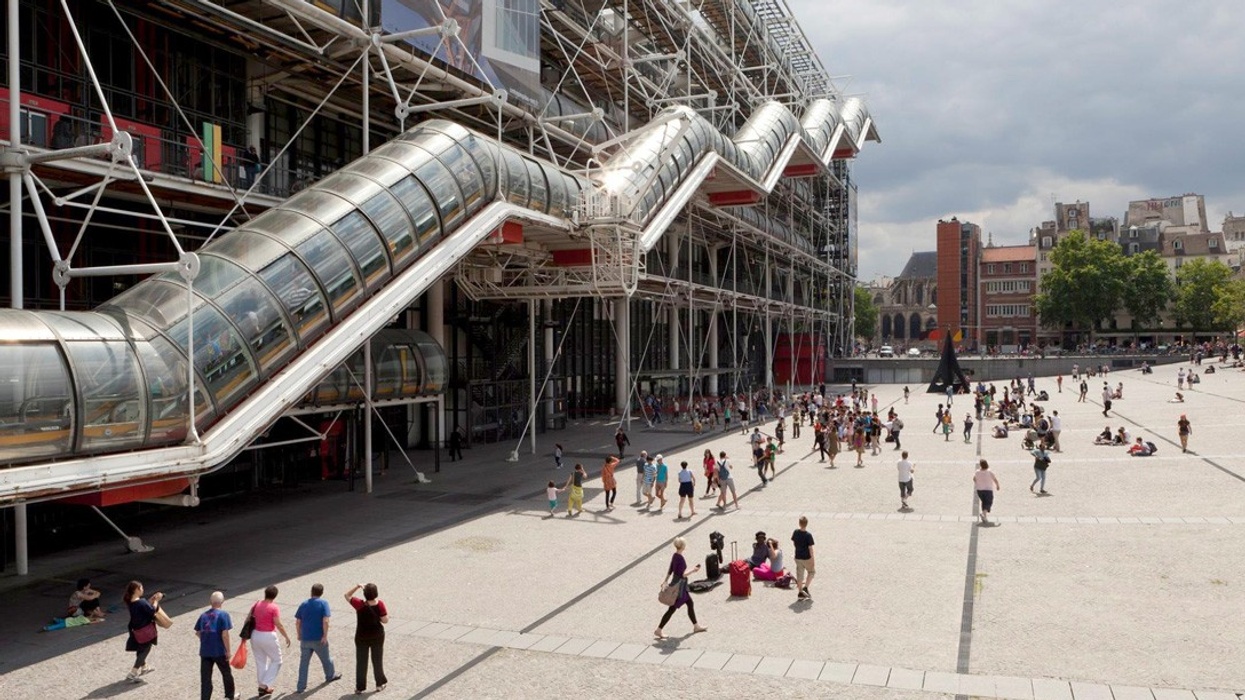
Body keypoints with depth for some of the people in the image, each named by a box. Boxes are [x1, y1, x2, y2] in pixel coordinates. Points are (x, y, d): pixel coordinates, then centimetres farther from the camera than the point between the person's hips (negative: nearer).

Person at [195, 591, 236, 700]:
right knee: (226, 673, 18)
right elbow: (225, 635, -16)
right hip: (219, 651, -3)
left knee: (205, 678, 7)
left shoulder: (203, 615, 4)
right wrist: (228, 651, -8)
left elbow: (197, 632, 10)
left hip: (205, 651, 3)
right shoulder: (223, 615, -11)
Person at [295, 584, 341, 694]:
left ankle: (301, 686, 10)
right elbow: (325, 621, -18)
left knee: (304, 662, 10)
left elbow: (297, 622, 5)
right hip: (319, 639, -3)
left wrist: (299, 634, 18)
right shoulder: (323, 603, -9)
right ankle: (330, 675, 40)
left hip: (305, 638, 3)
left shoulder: (303, 604, 3)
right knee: (326, 658, 20)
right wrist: (325, 636, -13)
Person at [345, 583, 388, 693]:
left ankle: (360, 687, 24)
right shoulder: (380, 604, -21)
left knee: (361, 662, 15)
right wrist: (386, 612, 0)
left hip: (362, 637, -1)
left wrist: (357, 586, -11)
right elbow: (385, 621, -15)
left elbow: (347, 596, -9)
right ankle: (380, 684, 29)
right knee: (377, 660, 18)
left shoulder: (360, 605, -23)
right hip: (377, 636, 1)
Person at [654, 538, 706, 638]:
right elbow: (682, 574, -24)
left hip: (680, 586, 9)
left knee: (690, 603, 19)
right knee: (672, 609, -2)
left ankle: (696, 626, 30)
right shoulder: (680, 558, -24)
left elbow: (670, 570, 10)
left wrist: (665, 581, 14)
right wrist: (693, 570, -14)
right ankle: (658, 630, 4)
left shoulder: (675, 556, 4)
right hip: (679, 586, -9)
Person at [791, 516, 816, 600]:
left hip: (798, 557, 4)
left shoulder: (795, 533, -5)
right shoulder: (808, 535, -20)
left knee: (799, 575, 13)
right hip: (806, 558, -4)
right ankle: (805, 587, 6)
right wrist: (813, 559, -8)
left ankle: (800, 592, 18)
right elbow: (810, 548, -17)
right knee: (811, 571, 18)